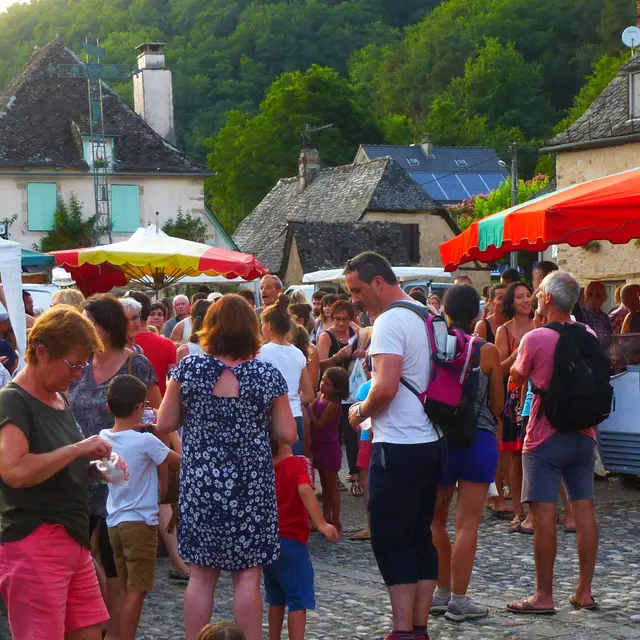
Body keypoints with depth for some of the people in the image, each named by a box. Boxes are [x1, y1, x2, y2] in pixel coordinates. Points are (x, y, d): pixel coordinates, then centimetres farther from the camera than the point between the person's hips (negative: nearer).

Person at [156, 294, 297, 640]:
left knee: (201, 573, 9)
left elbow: (164, 424, 1)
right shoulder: (268, 375, -4)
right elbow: (287, 435, -2)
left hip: (199, 484, 1)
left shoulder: (188, 369, -4)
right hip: (249, 485, -1)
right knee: (247, 574, 5)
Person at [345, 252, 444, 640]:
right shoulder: (427, 317, 13)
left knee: (391, 540, -4)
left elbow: (385, 387, -25)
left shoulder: (390, 321, -15)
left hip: (398, 448, -9)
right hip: (430, 443, 9)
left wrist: (361, 411, -7)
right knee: (421, 537, 11)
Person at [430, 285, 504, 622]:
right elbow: (497, 404, 1)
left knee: (436, 521, 18)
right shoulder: (488, 352, -7)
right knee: (467, 524, 1)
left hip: (439, 438, 2)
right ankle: (458, 600, 3)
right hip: (480, 439, -1)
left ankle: (443, 592, 25)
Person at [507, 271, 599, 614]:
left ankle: (544, 596, 0)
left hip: (545, 437, -6)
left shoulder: (535, 339, -14)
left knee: (544, 514, -3)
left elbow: (516, 378, 3)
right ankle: (584, 591, 13)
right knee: (584, 510, 8)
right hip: (583, 434, 6)